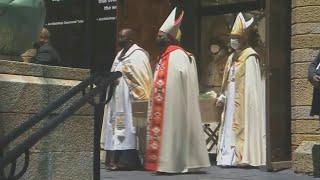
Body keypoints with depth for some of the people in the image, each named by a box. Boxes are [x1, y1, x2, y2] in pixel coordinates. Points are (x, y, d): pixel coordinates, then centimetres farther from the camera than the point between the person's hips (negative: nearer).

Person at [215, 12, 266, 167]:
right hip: (231, 100, 8)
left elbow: (251, 83, -13)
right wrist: (223, 96, 11)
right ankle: (230, 157, 9)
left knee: (242, 126, -9)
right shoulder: (232, 57, 16)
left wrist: (246, 100, -18)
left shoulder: (250, 57, -9)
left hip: (243, 100, -8)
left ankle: (244, 157, -8)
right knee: (230, 127, 7)